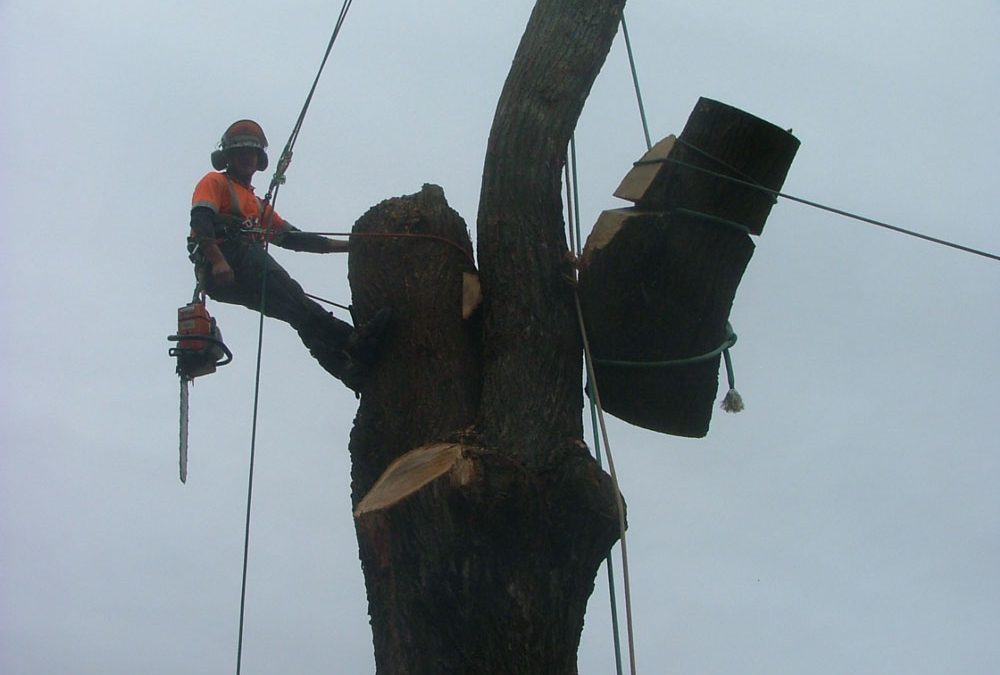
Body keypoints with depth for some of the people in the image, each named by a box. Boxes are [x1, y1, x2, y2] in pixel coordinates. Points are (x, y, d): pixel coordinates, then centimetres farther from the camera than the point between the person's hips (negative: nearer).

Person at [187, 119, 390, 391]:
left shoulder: (257, 204, 38)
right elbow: (200, 221, -5)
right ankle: (349, 340, -44)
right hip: (219, 269, -7)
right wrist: (218, 261, -23)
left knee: (304, 315, -15)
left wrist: (347, 246, 25)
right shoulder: (215, 182, 14)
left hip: (239, 284, 7)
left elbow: (293, 238, 32)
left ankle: (350, 369, -31)